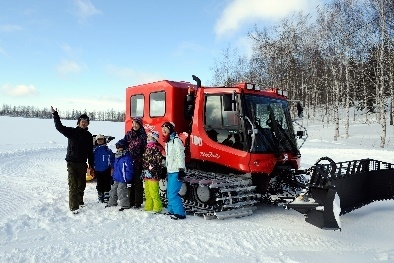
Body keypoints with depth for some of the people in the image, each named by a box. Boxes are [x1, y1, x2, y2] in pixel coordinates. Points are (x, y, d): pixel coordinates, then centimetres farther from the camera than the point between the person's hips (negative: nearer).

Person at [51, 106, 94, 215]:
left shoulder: (88, 135, 7)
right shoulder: (72, 131, -1)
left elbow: (90, 152, 9)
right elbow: (59, 127, -13)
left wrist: (91, 166, 8)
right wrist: (55, 114, -21)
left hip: (82, 163, 4)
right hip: (72, 162, -4)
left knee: (82, 184, 13)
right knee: (73, 185, -6)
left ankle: (79, 201, 31)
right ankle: (74, 207, -2)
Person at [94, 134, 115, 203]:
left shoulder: (108, 150, -1)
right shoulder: (94, 151, 6)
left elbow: (112, 159, 0)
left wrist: (112, 168, -4)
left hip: (106, 170, -3)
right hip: (98, 171, 3)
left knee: (107, 184, 0)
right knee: (99, 185, 11)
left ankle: (107, 198, 6)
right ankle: (100, 198, 21)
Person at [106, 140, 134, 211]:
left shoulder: (127, 158, -16)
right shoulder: (117, 157, 13)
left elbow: (129, 170, -18)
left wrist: (128, 180, -19)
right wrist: (113, 176, 22)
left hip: (123, 180, -9)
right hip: (116, 179, 9)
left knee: (122, 193, -6)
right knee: (113, 191, 20)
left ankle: (125, 205, 6)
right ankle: (111, 203, 36)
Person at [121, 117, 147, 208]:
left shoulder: (143, 135, -3)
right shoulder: (128, 134, 10)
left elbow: (145, 149, -5)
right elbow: (123, 144, 14)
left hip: (139, 162, -4)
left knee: (138, 182, 1)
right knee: (130, 182, 11)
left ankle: (138, 202, 9)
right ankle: (131, 201, 21)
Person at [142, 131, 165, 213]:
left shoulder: (156, 148, -11)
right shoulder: (148, 148, 17)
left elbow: (158, 161, -18)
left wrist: (151, 169, -20)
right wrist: (144, 172, 19)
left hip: (153, 174, -10)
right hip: (146, 174, 10)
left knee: (154, 192, -7)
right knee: (147, 192, 16)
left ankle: (157, 207, 3)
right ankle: (148, 207, 26)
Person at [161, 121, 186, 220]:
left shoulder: (176, 140, -12)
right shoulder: (168, 142, 19)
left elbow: (180, 155, -18)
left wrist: (181, 169, -22)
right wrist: (166, 169, 27)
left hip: (176, 172, -10)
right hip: (170, 172, 10)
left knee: (172, 193, -13)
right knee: (170, 193, 14)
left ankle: (180, 213, -5)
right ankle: (172, 210, 27)